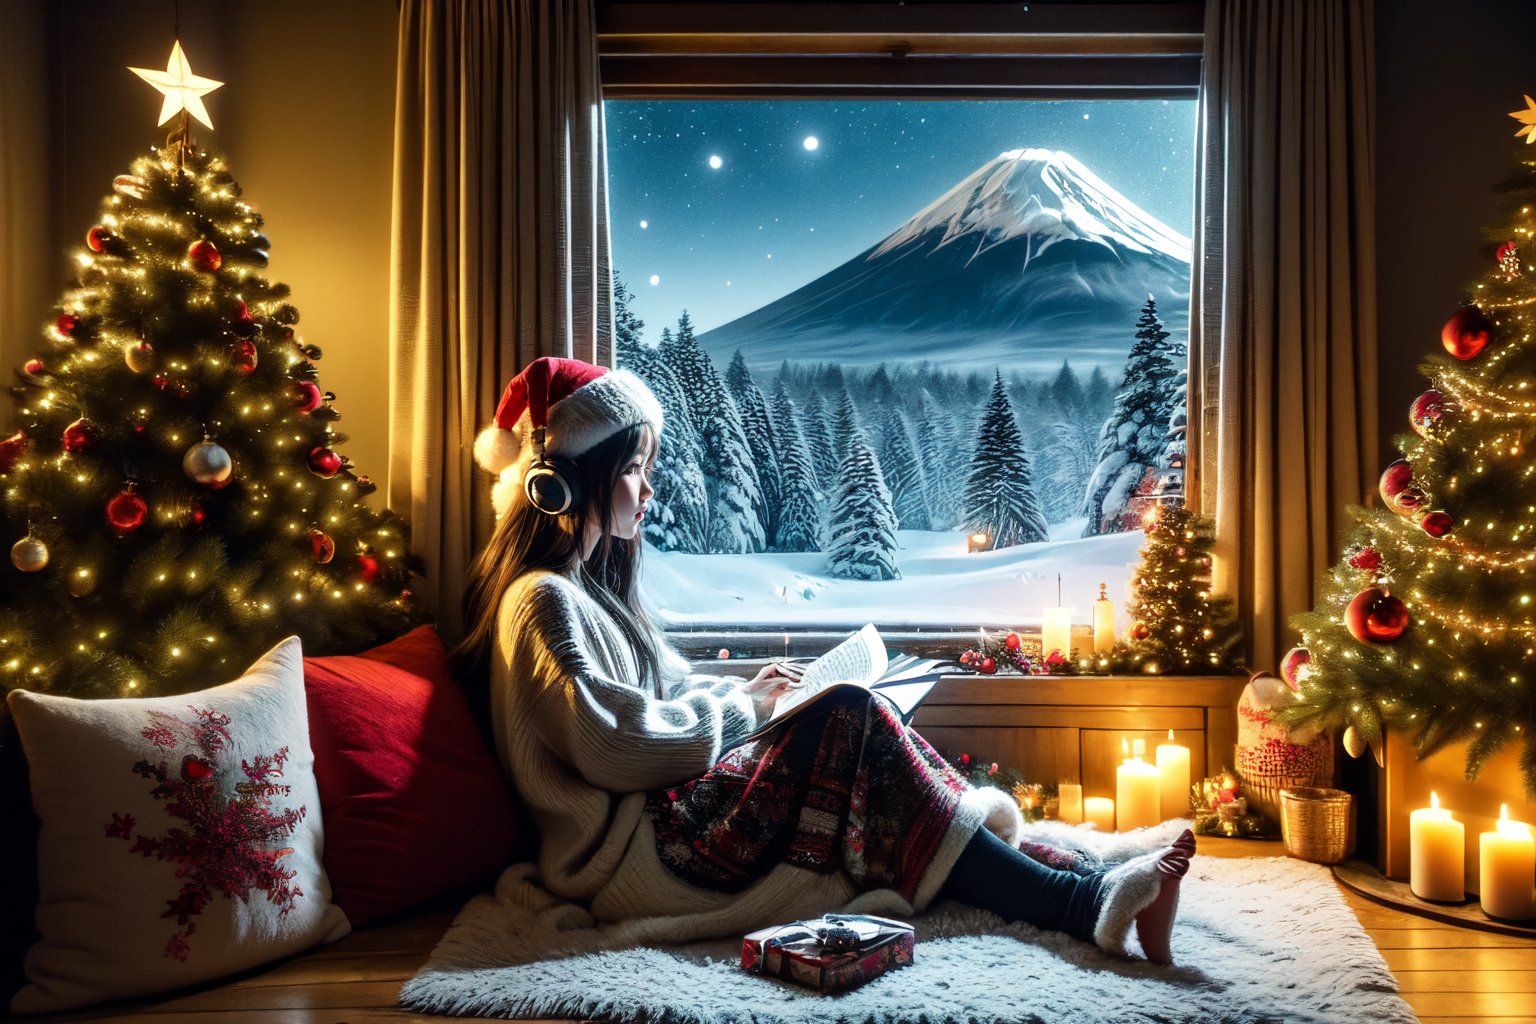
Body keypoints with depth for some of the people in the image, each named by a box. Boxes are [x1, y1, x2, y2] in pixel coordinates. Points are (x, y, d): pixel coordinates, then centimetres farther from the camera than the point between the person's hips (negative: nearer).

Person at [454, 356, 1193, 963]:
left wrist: (743, 692, 5)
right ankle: (1075, 904, -17)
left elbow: (662, 685, 23)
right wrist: (737, 707, -8)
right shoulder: (543, 601, -13)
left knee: (847, 718, -2)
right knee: (850, 721, -19)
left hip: (656, 819, 10)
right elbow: (614, 746, -20)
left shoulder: (584, 586, 18)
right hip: (632, 857, -10)